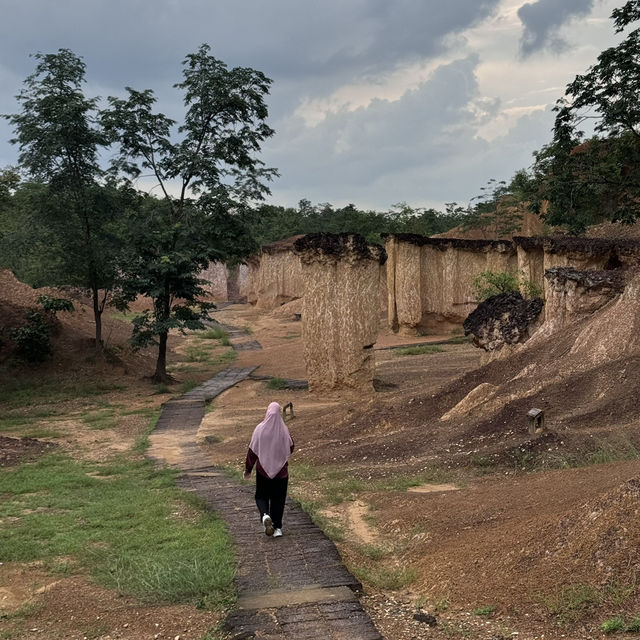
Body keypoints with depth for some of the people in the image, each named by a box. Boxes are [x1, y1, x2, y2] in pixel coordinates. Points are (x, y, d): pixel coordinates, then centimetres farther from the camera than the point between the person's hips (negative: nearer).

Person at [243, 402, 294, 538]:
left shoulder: (260, 429, -11)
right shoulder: (284, 430, -10)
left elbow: (252, 450, -6)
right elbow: (290, 448, 2)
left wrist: (248, 469, 3)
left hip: (263, 470, 0)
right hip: (281, 470, 1)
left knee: (261, 496, 15)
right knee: (278, 498, 13)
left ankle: (265, 515, -13)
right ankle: (277, 527, 11)